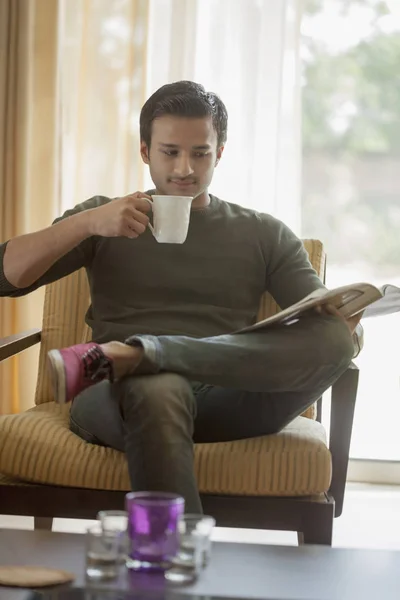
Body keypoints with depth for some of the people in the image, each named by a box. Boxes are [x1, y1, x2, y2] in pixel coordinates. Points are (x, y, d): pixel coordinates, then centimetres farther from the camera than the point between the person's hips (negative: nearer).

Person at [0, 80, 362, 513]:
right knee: (159, 389, -40)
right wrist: (87, 223, -8)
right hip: (122, 399, -2)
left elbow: (325, 318, 13)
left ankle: (129, 354, -38)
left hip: (224, 404, 2)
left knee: (333, 336, -29)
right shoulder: (105, 220, 20)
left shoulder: (264, 235, 23)